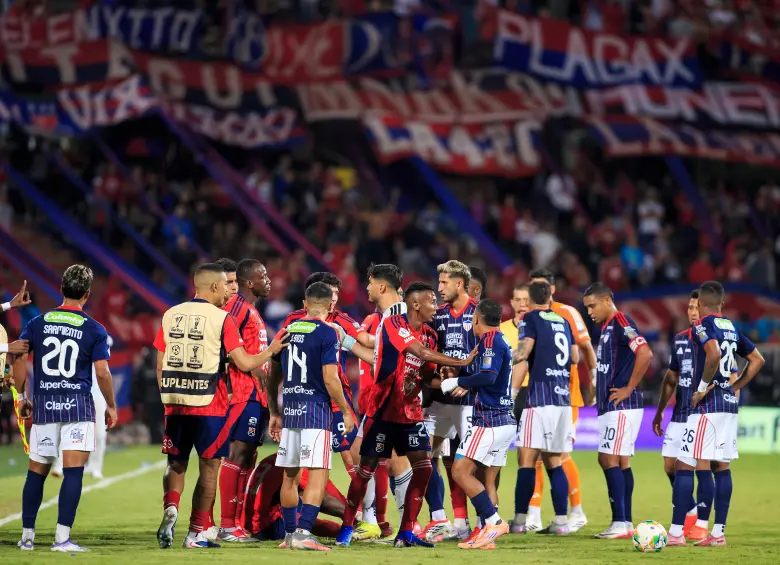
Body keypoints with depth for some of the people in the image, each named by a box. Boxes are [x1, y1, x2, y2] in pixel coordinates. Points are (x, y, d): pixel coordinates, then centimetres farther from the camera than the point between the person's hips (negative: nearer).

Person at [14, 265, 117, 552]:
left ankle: (27, 535, 18)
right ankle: (62, 537, -13)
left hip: (43, 406, 3)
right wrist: (111, 406, 7)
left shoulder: (37, 323, 5)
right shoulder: (94, 330, -3)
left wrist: (23, 397, 14)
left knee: (37, 471, 13)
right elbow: (102, 372, -6)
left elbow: (18, 359, 2)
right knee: (73, 470, -6)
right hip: (78, 405, -3)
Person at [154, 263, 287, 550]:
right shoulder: (221, 319, -8)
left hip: (175, 405, 4)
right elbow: (244, 363, -10)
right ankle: (197, 533, 7)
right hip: (209, 406, -4)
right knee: (209, 467, 7)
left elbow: (160, 366, 9)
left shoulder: (171, 315, 6)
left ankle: (170, 508, -10)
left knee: (176, 464, 16)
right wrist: (271, 350, 7)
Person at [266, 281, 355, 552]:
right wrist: (346, 411, -3)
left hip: (290, 410, 6)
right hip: (316, 410, -6)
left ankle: (289, 534, 20)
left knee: (290, 475, 14)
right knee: (318, 474, -7)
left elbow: (274, 378, 15)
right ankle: (303, 532, -18)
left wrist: (274, 413, 23)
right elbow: (330, 379, -13)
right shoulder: (327, 334, -8)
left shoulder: (288, 331, 11)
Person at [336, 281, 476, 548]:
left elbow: (426, 376, 7)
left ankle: (406, 533, 1)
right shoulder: (392, 324, -15)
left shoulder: (429, 335, 6)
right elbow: (421, 352, -25)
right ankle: (346, 527, 16)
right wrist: (462, 362, -22)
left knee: (423, 468, -5)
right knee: (366, 470, 1)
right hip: (383, 411, -6)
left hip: (411, 413, 6)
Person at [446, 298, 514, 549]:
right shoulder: (502, 342, 16)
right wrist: (466, 386, 31)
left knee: (461, 470, -10)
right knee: (488, 479, 9)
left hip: (490, 420, -10)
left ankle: (494, 522, -14)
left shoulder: (491, 341, -10)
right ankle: (485, 533, 7)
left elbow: (488, 377, -23)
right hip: (506, 422, 10)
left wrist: (457, 382, -12)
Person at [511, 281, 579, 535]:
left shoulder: (530, 319, -3)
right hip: (563, 397, 6)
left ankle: (520, 519, -8)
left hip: (540, 395, -6)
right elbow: (575, 357, 21)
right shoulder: (563, 321, 16)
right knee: (554, 461, 10)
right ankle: (561, 520, 6)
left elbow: (522, 353, -16)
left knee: (527, 459, -5)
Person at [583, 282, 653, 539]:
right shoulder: (607, 327, 18)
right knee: (620, 462, 10)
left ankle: (620, 523, -12)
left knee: (610, 460, -11)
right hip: (611, 407, 10)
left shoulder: (621, 323, -12)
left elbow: (645, 353, -25)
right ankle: (626, 523, 12)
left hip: (621, 406, -10)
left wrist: (629, 389, -20)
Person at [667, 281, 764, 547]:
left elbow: (714, 354, -26)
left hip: (707, 405, -8)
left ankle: (676, 532, -7)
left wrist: (702, 388, -17)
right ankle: (719, 532, 9)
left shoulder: (703, 326, -9)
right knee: (721, 466, 10)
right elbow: (757, 360, 18)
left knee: (684, 465, -5)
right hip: (729, 405, 8)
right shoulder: (733, 328, 14)